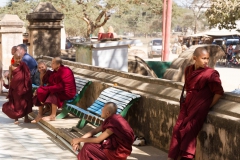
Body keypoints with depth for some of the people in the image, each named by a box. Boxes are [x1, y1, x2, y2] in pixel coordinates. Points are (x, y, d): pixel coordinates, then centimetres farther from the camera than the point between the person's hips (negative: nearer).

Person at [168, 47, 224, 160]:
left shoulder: (211, 74, -12)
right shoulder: (188, 70, 7)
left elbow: (219, 92, -11)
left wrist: (208, 106, -9)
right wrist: (187, 100, 15)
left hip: (199, 107, -6)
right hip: (187, 104, 6)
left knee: (189, 131, -9)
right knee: (177, 129, 1)